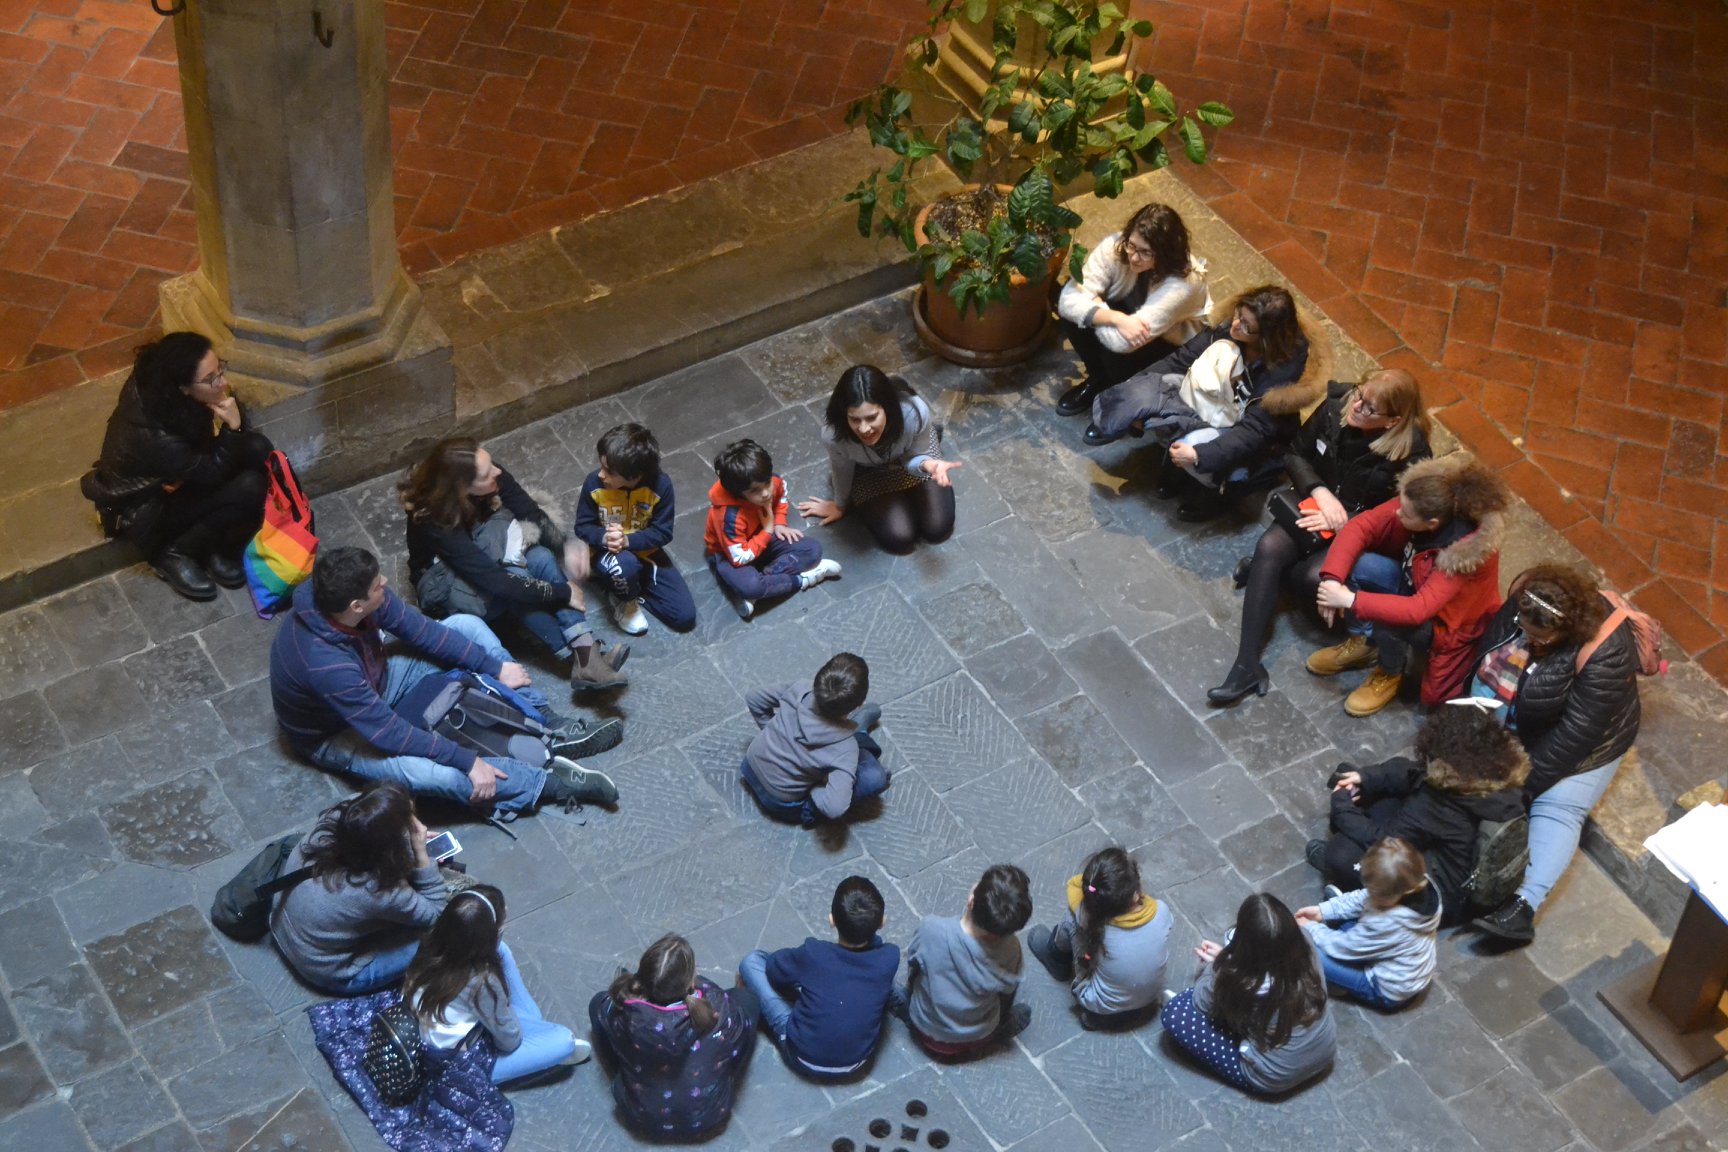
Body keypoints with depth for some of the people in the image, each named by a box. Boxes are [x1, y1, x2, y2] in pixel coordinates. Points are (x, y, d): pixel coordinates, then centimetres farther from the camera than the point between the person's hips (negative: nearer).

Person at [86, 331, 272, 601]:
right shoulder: (153, 436, -39)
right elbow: (212, 473, -24)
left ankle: (213, 546, -2)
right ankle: (173, 554, -6)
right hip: (140, 511, -8)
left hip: (176, 477, 8)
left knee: (257, 448, -13)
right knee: (248, 488, -24)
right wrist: (232, 428, -35)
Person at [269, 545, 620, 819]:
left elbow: (420, 630, -6)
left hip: (375, 683, 8)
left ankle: (550, 727, -3)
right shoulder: (324, 663, -42)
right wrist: (468, 761, -32)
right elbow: (387, 731, -35)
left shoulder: (361, 598, -21)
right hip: (337, 734, -8)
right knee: (433, 772, -36)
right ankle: (551, 782, -19)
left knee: (467, 626, -2)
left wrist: (496, 666, -4)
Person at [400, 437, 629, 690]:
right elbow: (495, 581, -39)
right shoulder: (435, 522, -37)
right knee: (515, 582, -34)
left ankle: (586, 653, -33)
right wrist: (562, 592, -34)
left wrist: (565, 547, -32)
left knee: (542, 557, -26)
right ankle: (580, 660, -27)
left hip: (491, 556, 6)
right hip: (448, 582, -5)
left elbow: (532, 514, -13)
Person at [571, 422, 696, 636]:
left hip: (645, 551, 1)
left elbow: (663, 532, -19)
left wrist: (627, 540, -35)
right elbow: (582, 527, -11)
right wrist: (604, 538, -34)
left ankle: (633, 587, 15)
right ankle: (625, 601, -4)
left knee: (685, 616, -7)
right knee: (624, 566, -41)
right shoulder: (594, 483, -22)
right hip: (606, 552, -1)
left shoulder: (660, 485, -24)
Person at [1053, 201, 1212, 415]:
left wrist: (1091, 310, -28)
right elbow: (1069, 301, -32)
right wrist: (1117, 319, -45)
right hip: (1127, 311, 5)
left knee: (1116, 350, -33)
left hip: (1175, 341, -5)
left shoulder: (1183, 282, -39)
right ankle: (1098, 379, 5)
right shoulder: (1114, 247, -28)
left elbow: (1121, 342, -44)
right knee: (1070, 312, -22)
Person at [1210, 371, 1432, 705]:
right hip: (1316, 505, 4)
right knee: (1269, 547, -27)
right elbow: (1294, 454, 4)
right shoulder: (1335, 408, -11)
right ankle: (1247, 663, -31)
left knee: (1316, 577, -33)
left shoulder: (1410, 454, -22)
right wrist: (1320, 492, -13)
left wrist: (1344, 522, -23)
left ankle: (1262, 569, 2)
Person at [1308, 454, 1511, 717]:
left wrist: (1351, 600, -42)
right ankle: (1363, 643, 6)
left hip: (1445, 618, -6)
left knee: (1387, 621, -35)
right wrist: (1331, 579, -31)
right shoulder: (1415, 505, -24)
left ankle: (1390, 674, 0)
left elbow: (1418, 611, -44)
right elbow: (1361, 526, -19)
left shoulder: (1466, 551, -39)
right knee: (1352, 563, -18)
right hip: (1414, 580, 6)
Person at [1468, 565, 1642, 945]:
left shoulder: (1604, 655, -35)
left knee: (1557, 809, -22)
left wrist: (1527, 784, -29)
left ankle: (1524, 905, -36)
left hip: (1580, 743, -9)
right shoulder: (1523, 602, -18)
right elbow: (1487, 650, 0)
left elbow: (1575, 734, -32)